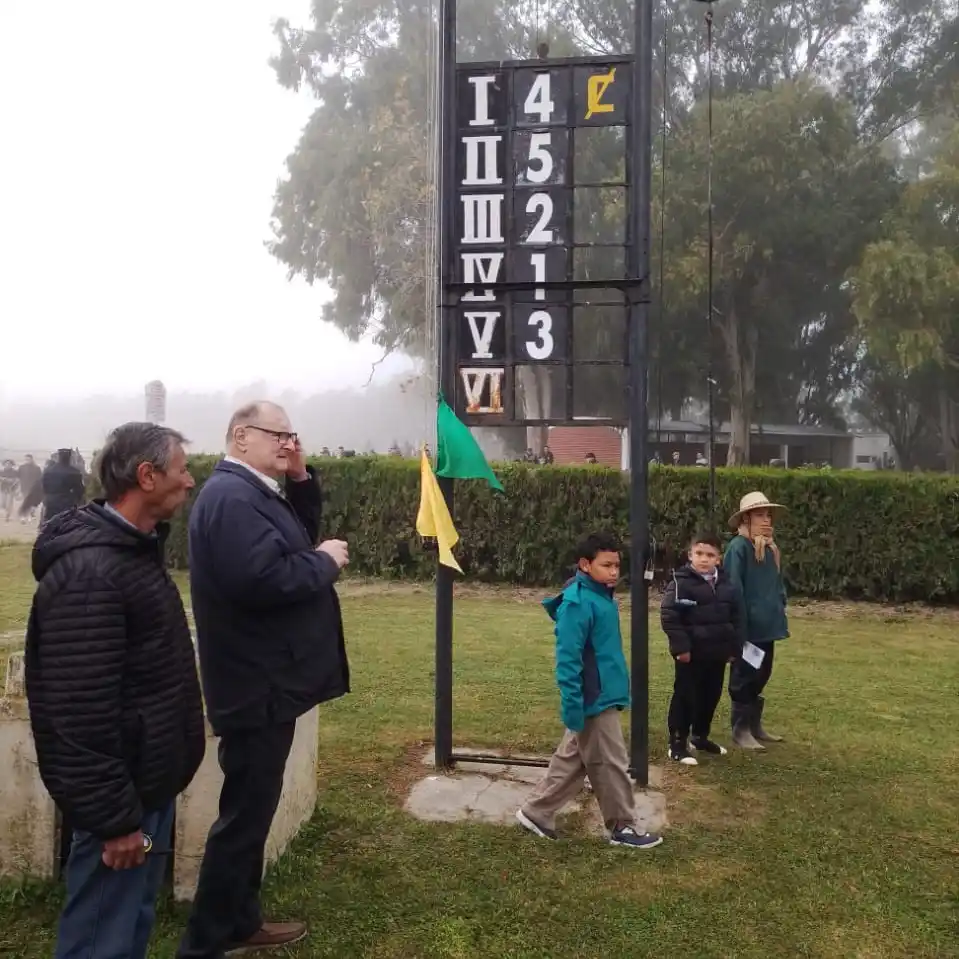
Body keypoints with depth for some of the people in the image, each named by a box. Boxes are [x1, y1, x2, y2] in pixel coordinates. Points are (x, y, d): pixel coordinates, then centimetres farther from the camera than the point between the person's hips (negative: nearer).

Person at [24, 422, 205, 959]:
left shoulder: (136, 547, 9)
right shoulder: (88, 571, -24)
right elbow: (81, 712, -26)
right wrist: (114, 818, -21)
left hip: (150, 779, 10)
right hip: (123, 792, -10)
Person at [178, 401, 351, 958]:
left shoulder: (255, 491, 13)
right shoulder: (231, 495, -21)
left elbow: (300, 540, 13)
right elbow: (263, 577, -32)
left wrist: (301, 479, 2)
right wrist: (326, 562, -18)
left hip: (267, 680, 11)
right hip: (256, 685, -11)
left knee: (253, 810, 20)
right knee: (244, 815, 0)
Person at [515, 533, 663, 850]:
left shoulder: (603, 597, 9)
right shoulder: (577, 603, -20)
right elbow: (568, 658, -22)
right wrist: (572, 706, -22)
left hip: (603, 697, 9)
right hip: (594, 701, -9)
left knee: (570, 760, 17)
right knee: (610, 764, 5)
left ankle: (536, 812, 27)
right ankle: (623, 827, 21)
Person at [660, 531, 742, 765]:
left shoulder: (726, 585, 6)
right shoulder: (681, 583, -13)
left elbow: (735, 618, 14)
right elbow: (669, 616, -17)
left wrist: (734, 647, 10)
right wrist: (680, 646, -21)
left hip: (716, 653, 6)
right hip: (691, 653, -6)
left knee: (711, 696, 16)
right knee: (685, 698, 0)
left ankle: (700, 737, 33)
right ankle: (677, 744, 8)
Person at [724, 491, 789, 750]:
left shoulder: (771, 548, 11)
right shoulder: (738, 546, -14)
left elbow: (778, 584, 17)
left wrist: (780, 610, 8)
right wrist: (739, 627, -18)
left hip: (767, 625, 8)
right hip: (747, 627, -8)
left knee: (761, 675, 16)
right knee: (744, 678, 3)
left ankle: (755, 725, 29)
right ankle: (741, 729, 14)